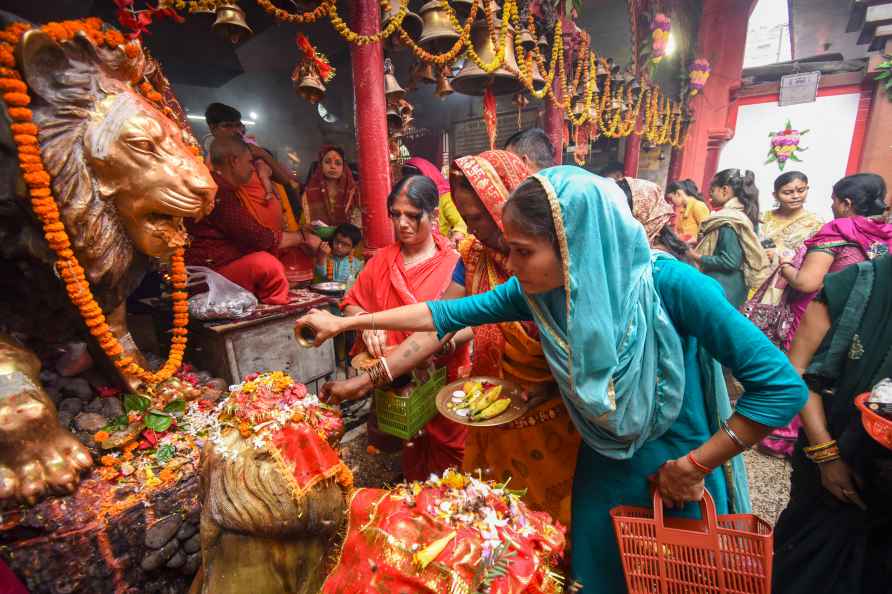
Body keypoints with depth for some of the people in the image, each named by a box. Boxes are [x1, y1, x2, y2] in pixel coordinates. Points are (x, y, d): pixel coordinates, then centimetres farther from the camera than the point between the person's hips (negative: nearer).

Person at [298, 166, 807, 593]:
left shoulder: (670, 286, -27)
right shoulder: (540, 292, -17)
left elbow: (783, 386, -21)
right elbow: (450, 313, -9)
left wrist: (696, 466, -18)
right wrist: (347, 322, -6)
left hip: (681, 492, -3)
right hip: (603, 482, 3)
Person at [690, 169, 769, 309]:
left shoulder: (729, 221, -19)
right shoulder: (742, 215, 9)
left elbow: (730, 262, -22)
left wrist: (696, 256, -15)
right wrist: (700, 244, 10)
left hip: (722, 288, -9)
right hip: (726, 286, 9)